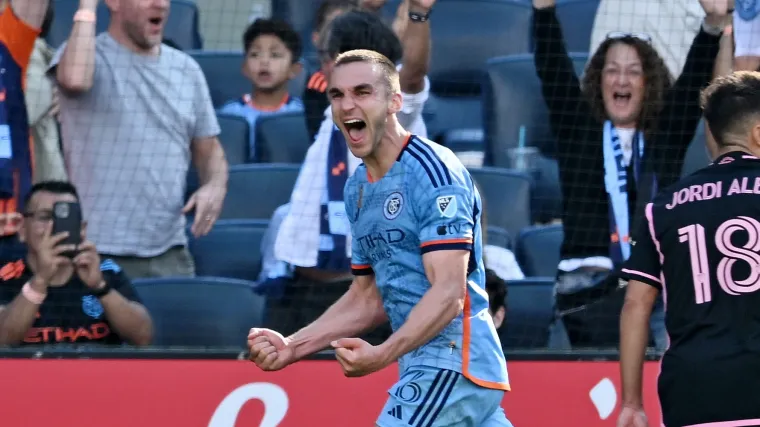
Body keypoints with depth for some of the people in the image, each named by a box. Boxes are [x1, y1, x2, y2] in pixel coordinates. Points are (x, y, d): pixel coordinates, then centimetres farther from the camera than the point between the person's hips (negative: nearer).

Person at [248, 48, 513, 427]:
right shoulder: (357, 188, 14)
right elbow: (368, 298, 20)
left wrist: (383, 354, -34)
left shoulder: (433, 171, -13)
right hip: (423, 365, 9)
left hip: (453, 360, -9)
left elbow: (449, 293, -21)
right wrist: (292, 347, 7)